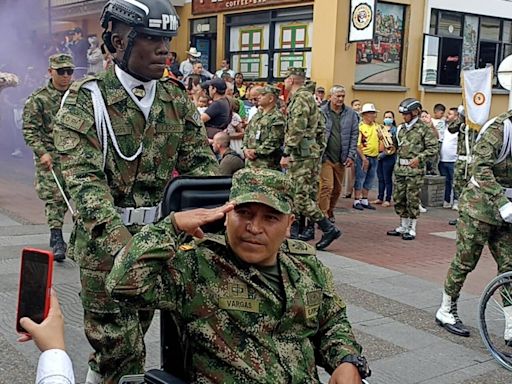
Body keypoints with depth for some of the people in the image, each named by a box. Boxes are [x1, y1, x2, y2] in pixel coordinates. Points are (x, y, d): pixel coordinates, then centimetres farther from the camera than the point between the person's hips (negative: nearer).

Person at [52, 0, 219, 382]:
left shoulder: (176, 99, 6)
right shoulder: (86, 99, -9)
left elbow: (201, 162, 5)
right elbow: (84, 179, -20)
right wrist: (121, 243, -35)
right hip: (105, 239, -5)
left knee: (133, 333, 17)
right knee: (118, 348, -1)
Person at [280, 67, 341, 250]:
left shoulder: (300, 99, -11)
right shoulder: (310, 98, 20)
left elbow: (296, 130, -20)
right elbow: (321, 127, 20)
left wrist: (286, 153, -19)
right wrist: (320, 149, 20)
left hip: (301, 154, -10)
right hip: (313, 152, 10)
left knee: (299, 196, -10)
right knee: (299, 194, 11)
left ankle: (329, 229, -9)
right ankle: (293, 231, 15)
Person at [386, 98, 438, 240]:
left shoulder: (424, 129, -5)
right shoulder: (401, 128, 13)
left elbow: (433, 148, -8)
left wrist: (419, 157, -16)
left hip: (415, 170, -6)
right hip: (399, 168, 6)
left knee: (412, 200, -2)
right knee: (398, 198, 10)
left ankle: (412, 229, 8)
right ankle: (403, 226, 23)